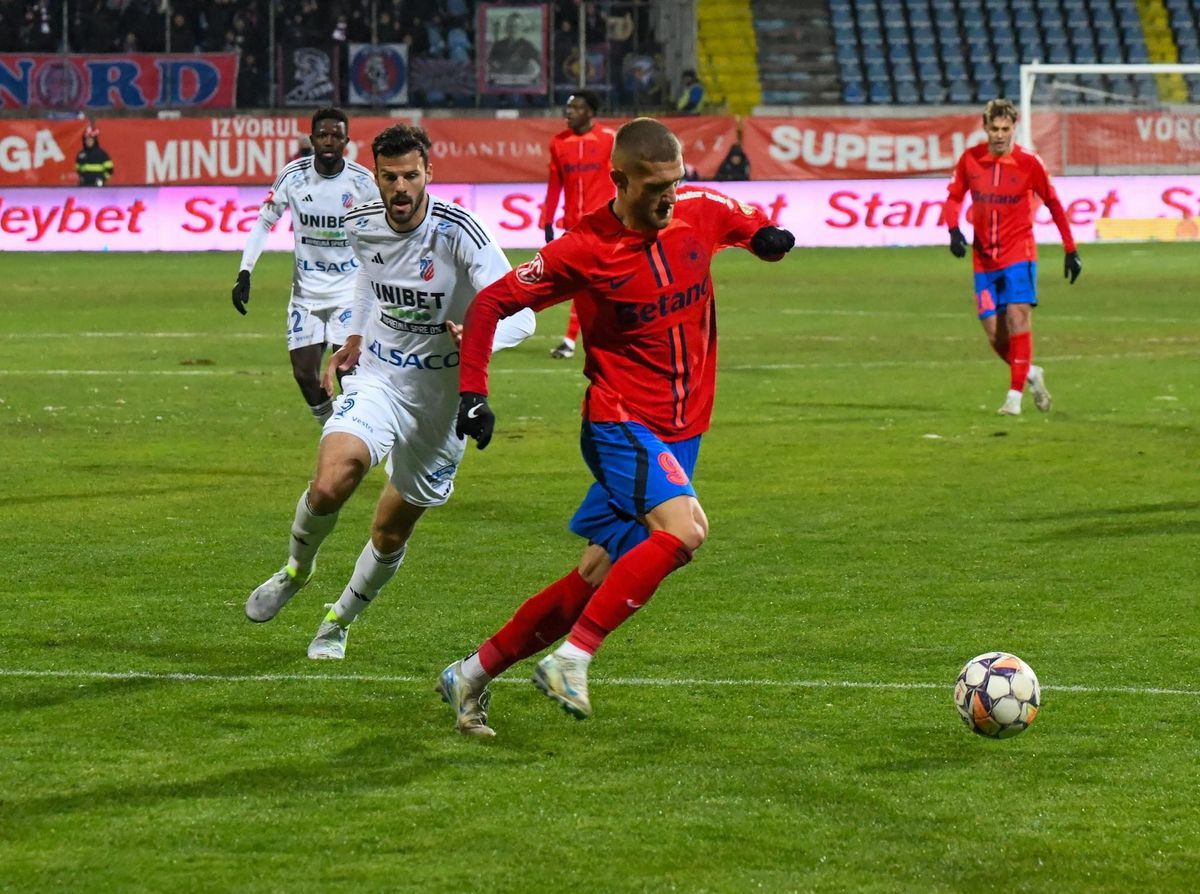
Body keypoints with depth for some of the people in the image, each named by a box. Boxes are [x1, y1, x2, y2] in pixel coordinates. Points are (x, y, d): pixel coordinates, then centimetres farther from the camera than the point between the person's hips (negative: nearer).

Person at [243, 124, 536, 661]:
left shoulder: (457, 232, -21)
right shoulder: (362, 226, -5)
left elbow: (519, 313, -25)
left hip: (441, 395, -2)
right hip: (376, 378, 2)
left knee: (391, 532, 9)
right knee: (329, 486, -25)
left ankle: (339, 621, 36)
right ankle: (297, 570, 7)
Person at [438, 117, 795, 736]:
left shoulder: (701, 213, 0)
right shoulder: (582, 250, -14)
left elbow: (748, 223, 22)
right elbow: (491, 303, -5)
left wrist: (767, 237, -2)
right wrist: (473, 392, -14)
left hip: (680, 433, 6)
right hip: (620, 423, -6)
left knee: (597, 579, 6)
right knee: (684, 530, -30)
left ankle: (473, 675, 20)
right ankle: (572, 659, -22)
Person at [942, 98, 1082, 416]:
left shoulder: (1029, 163, -6)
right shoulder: (970, 159, -1)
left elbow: (1053, 204, 3)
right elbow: (954, 196, 11)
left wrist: (1071, 251, 4)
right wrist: (954, 231, -9)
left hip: (1019, 254, -3)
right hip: (984, 259, 3)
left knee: (1017, 317, -18)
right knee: (995, 335, 2)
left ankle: (1015, 396, -14)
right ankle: (1031, 374, 28)